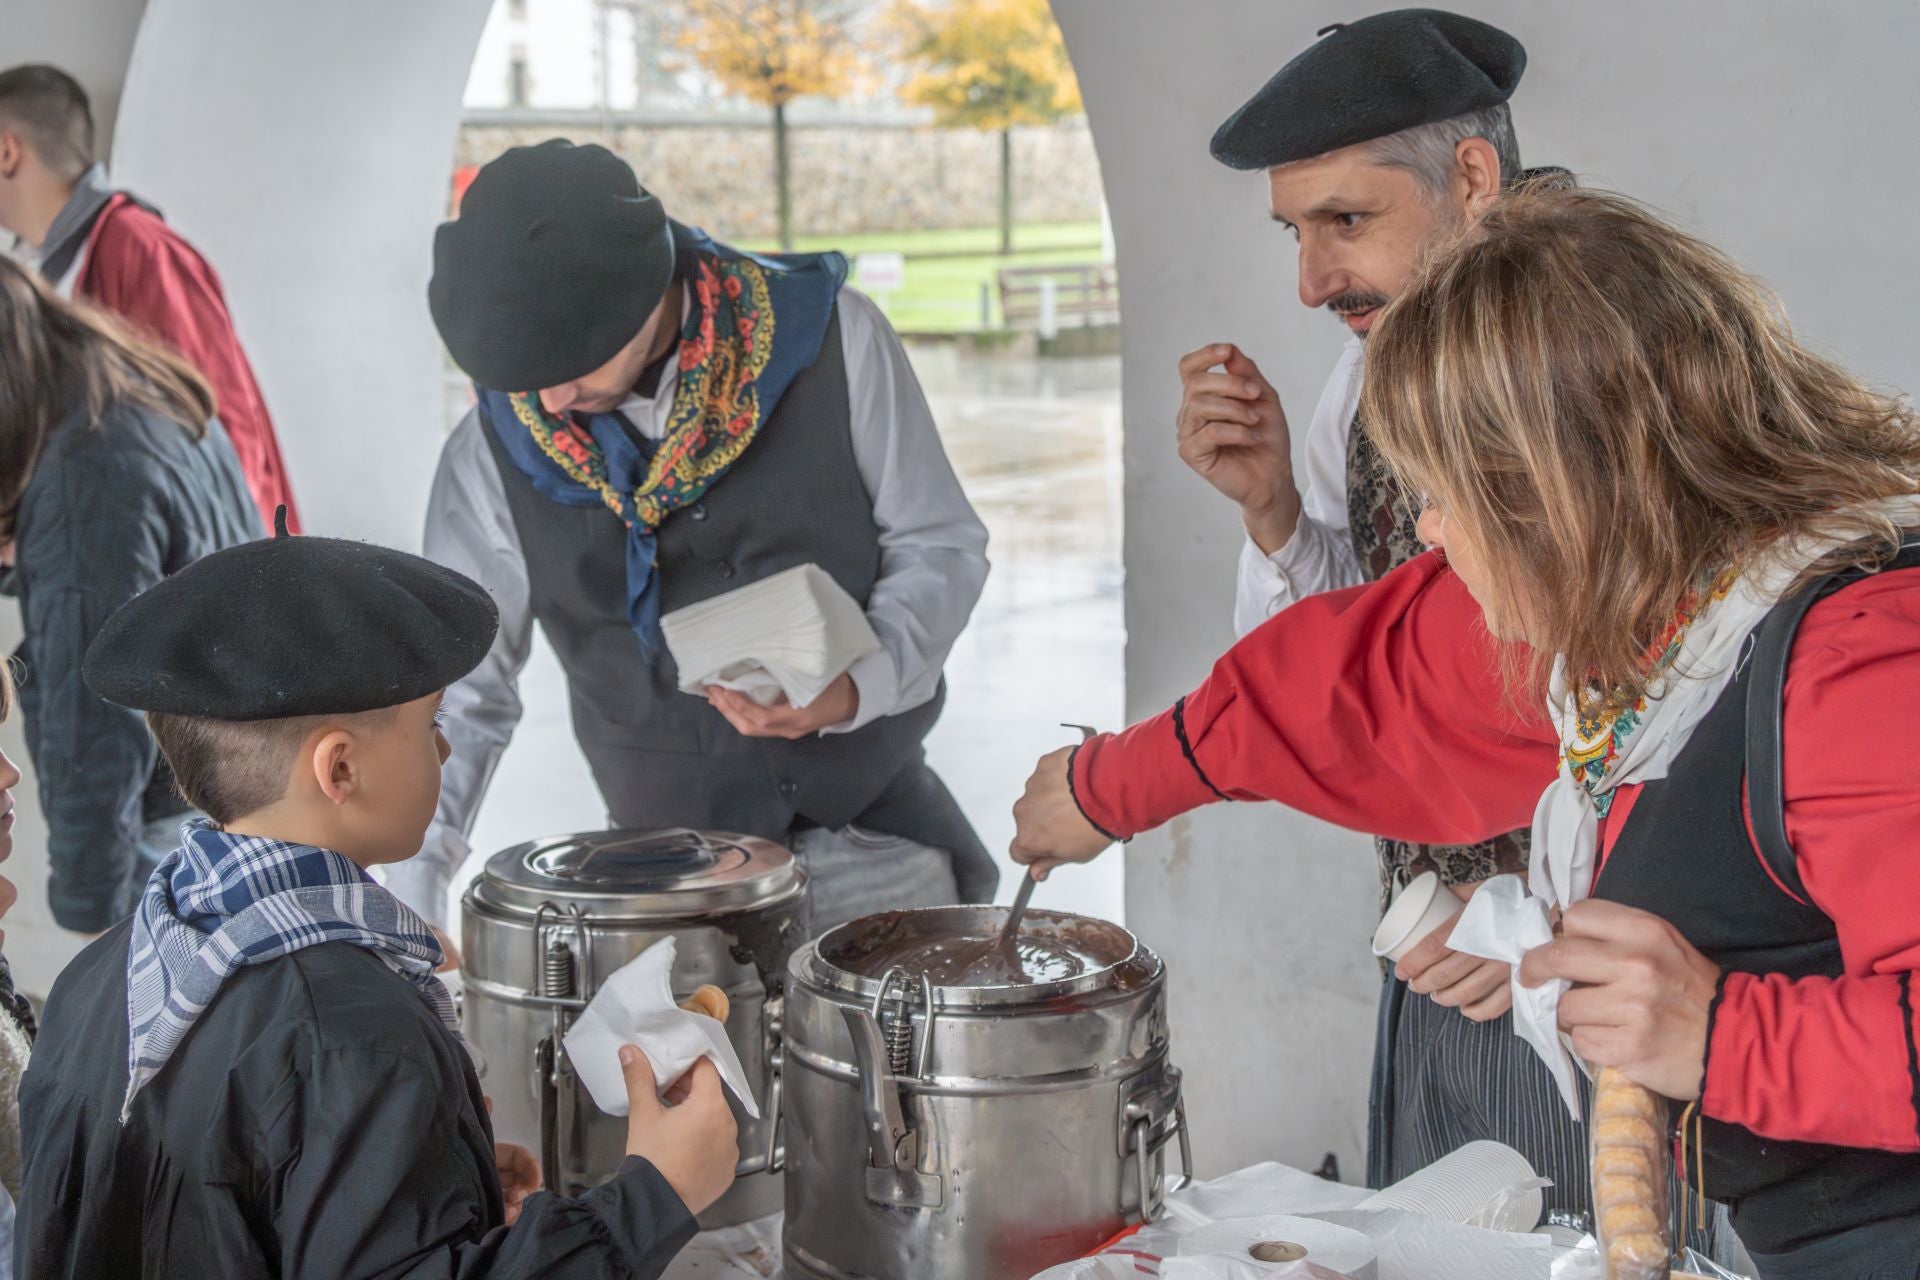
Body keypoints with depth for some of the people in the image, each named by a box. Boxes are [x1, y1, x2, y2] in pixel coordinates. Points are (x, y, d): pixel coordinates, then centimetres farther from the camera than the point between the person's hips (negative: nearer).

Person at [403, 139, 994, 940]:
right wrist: (409, 912, -12)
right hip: (674, 868, 0)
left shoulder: (832, 339, -11)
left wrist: (860, 685, -21)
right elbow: (459, 696, -2)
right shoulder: (492, 456, -8)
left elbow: (942, 546, -3)